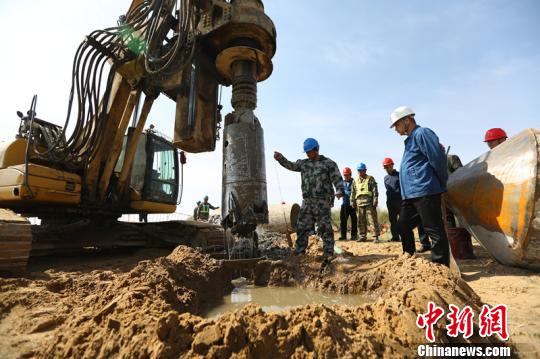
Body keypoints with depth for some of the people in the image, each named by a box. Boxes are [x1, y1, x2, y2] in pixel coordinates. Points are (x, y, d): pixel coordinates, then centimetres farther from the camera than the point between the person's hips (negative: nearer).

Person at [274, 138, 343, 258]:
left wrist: (339, 190, -24)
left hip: (322, 201, -5)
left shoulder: (329, 163, -1)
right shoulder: (304, 163, 15)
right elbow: (291, 166, 6)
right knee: (302, 226, 8)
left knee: (325, 228, -2)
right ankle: (299, 250, 20)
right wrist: (281, 158, -10)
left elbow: (337, 179, -6)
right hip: (307, 201, 5)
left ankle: (328, 252, 7)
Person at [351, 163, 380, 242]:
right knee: (361, 220, 6)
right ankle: (363, 236, 15)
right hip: (359, 203, 4)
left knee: (374, 219, -4)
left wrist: (375, 201, -10)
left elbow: (375, 190, -1)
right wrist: (353, 202, 14)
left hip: (369, 202, -4)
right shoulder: (356, 181, 18)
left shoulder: (370, 179, 6)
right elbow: (353, 192, 20)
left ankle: (376, 236, 1)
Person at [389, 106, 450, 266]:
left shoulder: (422, 133, -7)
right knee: (403, 226, 14)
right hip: (410, 194, 10)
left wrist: (442, 185, -6)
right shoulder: (410, 140, 23)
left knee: (435, 231, -4)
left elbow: (438, 159, -14)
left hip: (425, 192, -10)